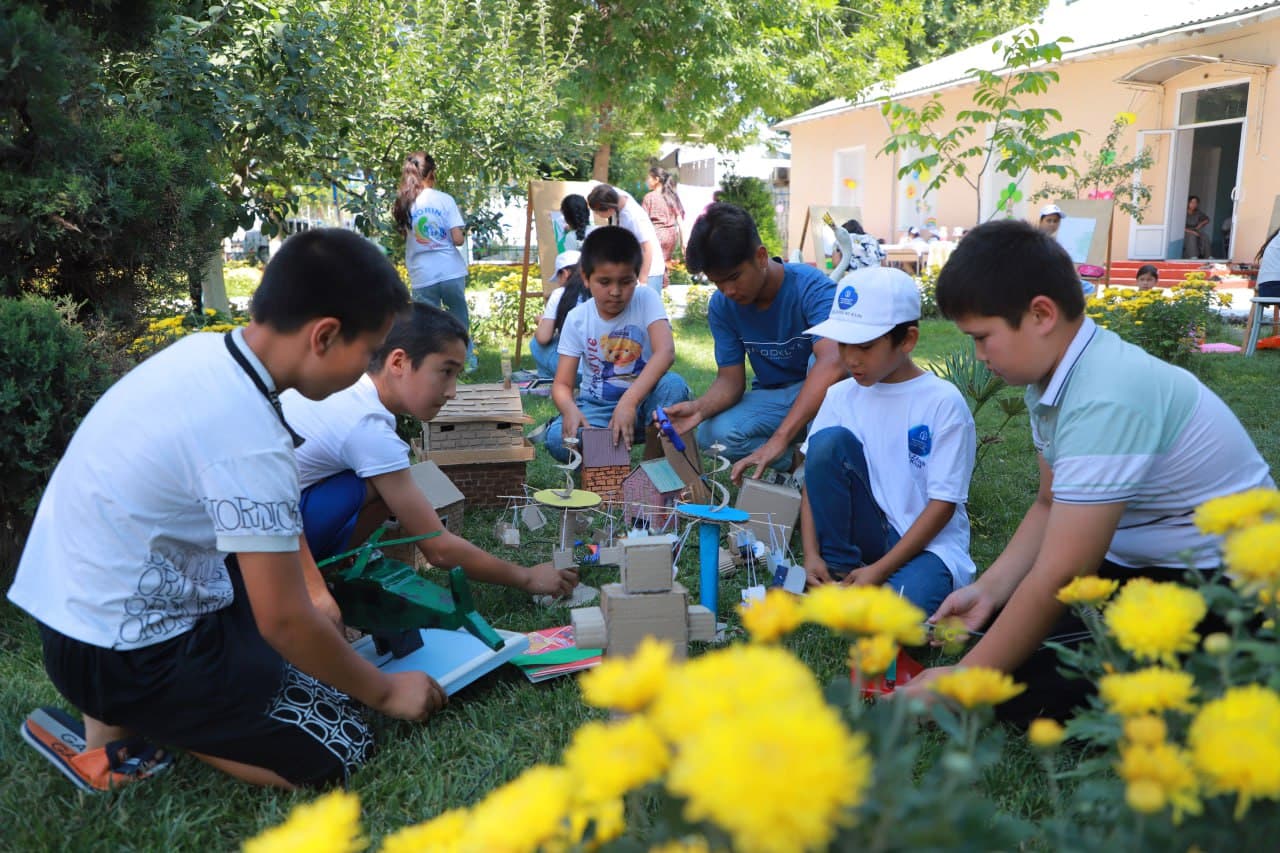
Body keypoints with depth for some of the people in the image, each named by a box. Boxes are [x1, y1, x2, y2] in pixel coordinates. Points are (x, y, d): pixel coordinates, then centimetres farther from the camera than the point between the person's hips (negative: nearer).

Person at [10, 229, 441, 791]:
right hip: (119, 651, -9)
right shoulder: (248, 434, -29)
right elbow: (284, 621, -22)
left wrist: (314, 593, 8)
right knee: (339, 751, -8)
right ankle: (121, 723, -1)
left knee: (320, 619, 21)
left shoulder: (204, 351, -2)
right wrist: (385, 692, -7)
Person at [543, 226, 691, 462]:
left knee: (673, 384, -33)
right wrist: (570, 409, -35)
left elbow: (665, 352, -27)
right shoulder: (577, 319, -6)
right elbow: (562, 384, -8)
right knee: (556, 439, -29)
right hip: (597, 406, 1)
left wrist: (629, 401, -42)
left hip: (642, 399, 0)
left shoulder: (646, 299, -10)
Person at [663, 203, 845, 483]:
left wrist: (779, 438, -51)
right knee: (714, 433, -25)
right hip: (774, 397, 4)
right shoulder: (721, 306, -8)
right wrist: (700, 407, -32)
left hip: (826, 395, -4)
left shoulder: (811, 287, -26)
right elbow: (730, 379, -6)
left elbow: (832, 361, -42)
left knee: (819, 355, -37)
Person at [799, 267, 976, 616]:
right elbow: (816, 476, 1)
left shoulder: (943, 402, -12)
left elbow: (943, 503, -13)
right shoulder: (840, 396, 0)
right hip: (868, 532, 4)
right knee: (829, 442, -21)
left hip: (927, 541, -4)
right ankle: (838, 568, -9)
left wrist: (879, 570, -19)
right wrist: (811, 554, -14)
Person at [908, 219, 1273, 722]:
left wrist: (961, 683, -20)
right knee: (993, 624, 3)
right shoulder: (1052, 374, -2)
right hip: (1140, 559, 9)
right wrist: (988, 588, -2)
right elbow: (1052, 505, 10)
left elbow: (1057, 578, -29)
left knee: (1021, 687, -19)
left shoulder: (1105, 399, -30)